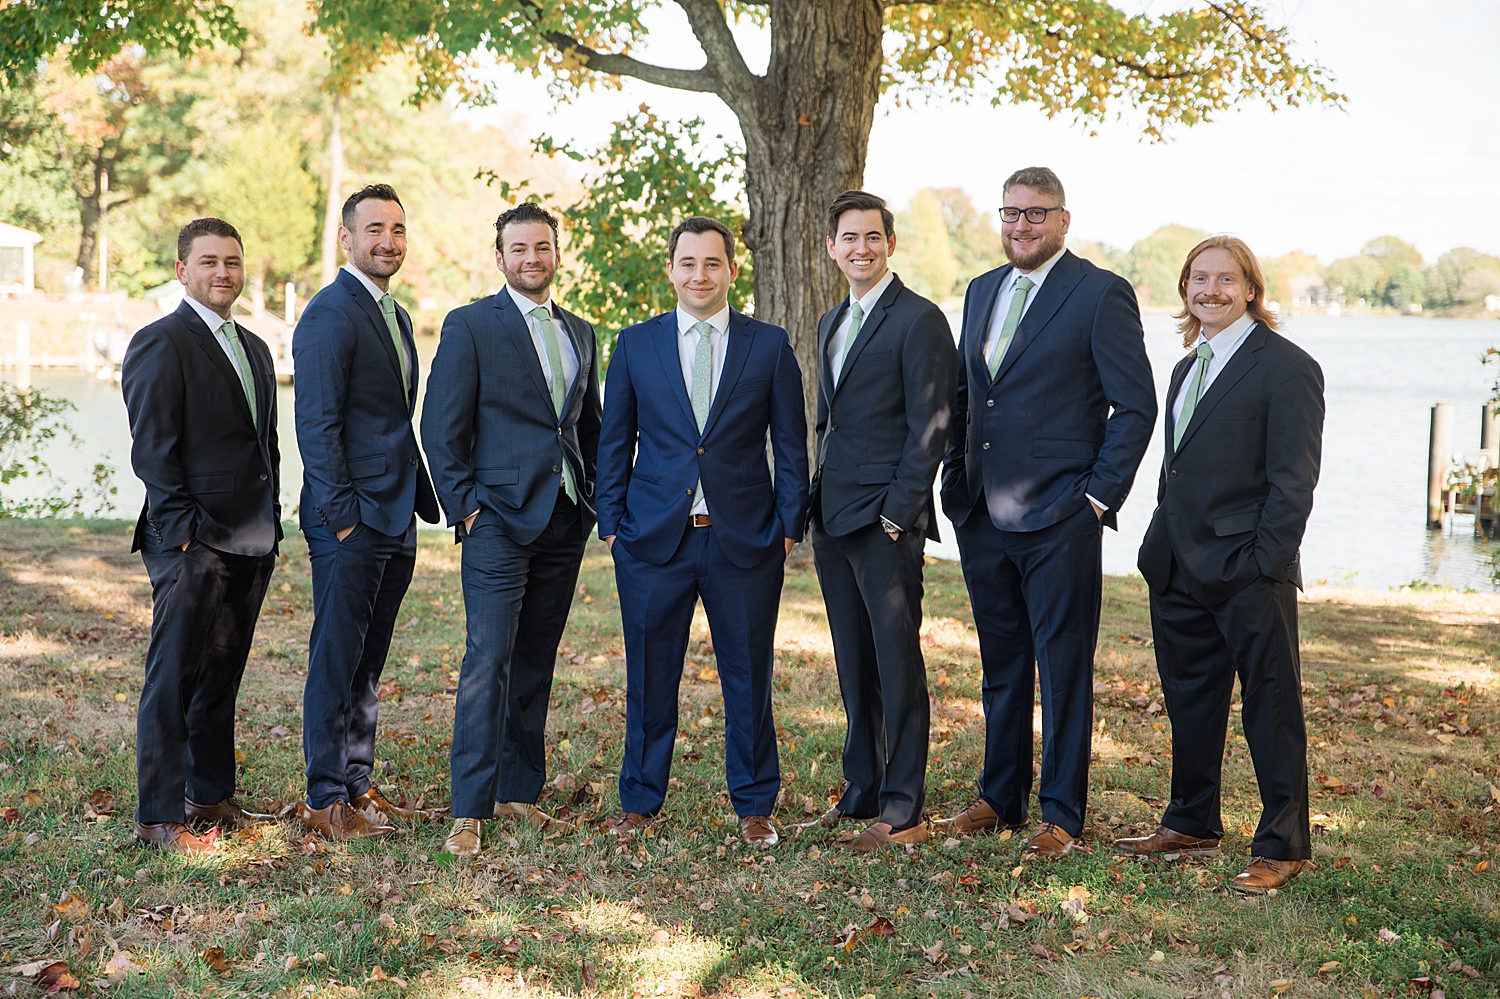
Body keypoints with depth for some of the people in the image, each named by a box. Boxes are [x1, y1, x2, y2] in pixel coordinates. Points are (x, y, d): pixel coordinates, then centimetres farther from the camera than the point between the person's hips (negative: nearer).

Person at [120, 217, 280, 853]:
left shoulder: (254, 348, 18)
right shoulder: (160, 344, -7)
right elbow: (151, 450, -12)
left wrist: (271, 521, 14)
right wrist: (183, 531, -16)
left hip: (251, 541, 8)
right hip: (193, 544, -7)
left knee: (222, 674, 14)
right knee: (174, 679, -3)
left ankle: (211, 797, 23)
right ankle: (159, 817, 3)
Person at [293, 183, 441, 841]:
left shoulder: (395, 315, 18)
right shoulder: (330, 314, -11)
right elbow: (317, 422, -16)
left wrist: (422, 501, 16)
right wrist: (341, 512, -19)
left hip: (395, 519, 9)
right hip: (349, 520, -9)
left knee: (368, 662, 14)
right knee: (335, 660, -2)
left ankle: (357, 786, 23)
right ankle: (325, 800, 5)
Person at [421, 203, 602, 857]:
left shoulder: (580, 333, 16)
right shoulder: (469, 326, -2)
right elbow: (442, 428, -5)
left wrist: (596, 500, 11)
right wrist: (463, 507, -10)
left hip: (565, 524, 6)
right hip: (499, 517, -6)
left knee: (535, 661, 10)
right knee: (488, 661, -11)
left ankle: (518, 792, 20)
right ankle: (469, 812, -9)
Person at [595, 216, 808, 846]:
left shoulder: (770, 345, 5)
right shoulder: (635, 345, 7)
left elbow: (791, 445, 6)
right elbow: (614, 442, 10)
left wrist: (789, 526, 0)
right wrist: (611, 524, 3)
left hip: (745, 538, 0)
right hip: (654, 536, 1)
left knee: (749, 676, 6)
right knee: (650, 677, 7)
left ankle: (754, 806, 20)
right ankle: (639, 801, 21)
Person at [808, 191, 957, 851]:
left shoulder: (919, 320, -8)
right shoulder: (831, 323, 18)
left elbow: (929, 429, -13)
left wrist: (896, 513, -16)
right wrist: (818, 502, 14)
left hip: (885, 521, -8)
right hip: (833, 518, 8)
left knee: (897, 660, -4)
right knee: (854, 664, 13)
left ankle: (904, 812, 2)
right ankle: (861, 795, 22)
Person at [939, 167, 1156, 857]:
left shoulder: (1101, 294, -6)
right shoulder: (981, 291, 15)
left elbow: (1135, 405, -7)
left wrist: (1099, 496, -11)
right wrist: (957, 481, 12)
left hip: (1059, 518, -6)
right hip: (981, 517, 6)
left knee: (1064, 668, 1)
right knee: (1001, 664, 15)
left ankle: (1062, 816, 11)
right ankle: (1000, 798, 26)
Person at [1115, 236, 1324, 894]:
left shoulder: (1286, 367, -9)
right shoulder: (1187, 368, 16)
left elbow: (1293, 481, -13)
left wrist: (1263, 565, -18)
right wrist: (1163, 549, 12)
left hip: (1249, 574, -8)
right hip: (1180, 570, 8)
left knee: (1271, 709, 1)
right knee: (1190, 700, 16)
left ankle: (1282, 846, 10)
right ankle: (1191, 823, 31)